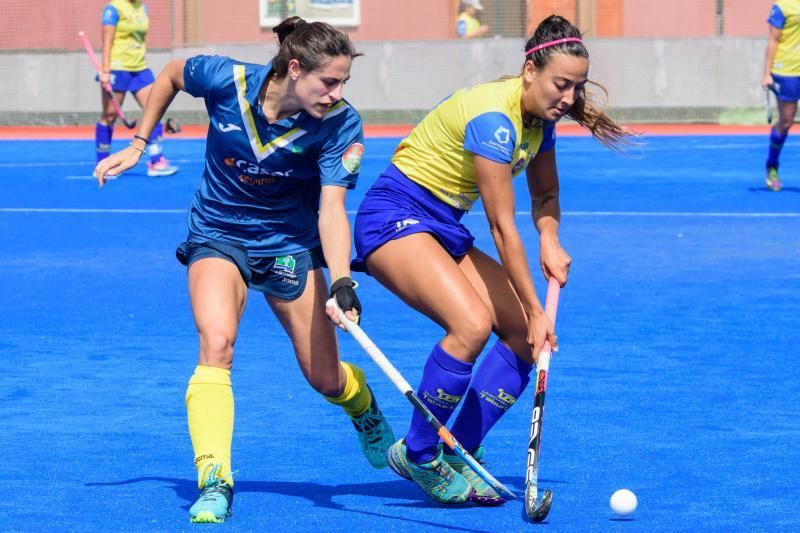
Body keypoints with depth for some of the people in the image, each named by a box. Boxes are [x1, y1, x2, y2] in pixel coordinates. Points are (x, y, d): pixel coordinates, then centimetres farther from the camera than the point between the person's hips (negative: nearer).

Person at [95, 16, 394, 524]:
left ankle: (363, 407, 42)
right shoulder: (224, 80, -23)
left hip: (290, 244, 1)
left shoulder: (341, 125, -22)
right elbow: (170, 74, 0)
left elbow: (332, 209, -29)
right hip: (218, 235, -1)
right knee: (217, 343, -28)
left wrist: (342, 282, -43)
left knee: (325, 379, 4)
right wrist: (137, 145, 2)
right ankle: (214, 484, -27)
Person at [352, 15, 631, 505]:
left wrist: (550, 239, -5)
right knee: (473, 323, -29)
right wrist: (535, 309, -19)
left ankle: (459, 457, 2)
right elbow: (503, 227, -23)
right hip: (394, 216, -9)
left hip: (446, 229, 9)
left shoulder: (541, 119, 2)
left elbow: (545, 195, 17)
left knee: (524, 331, -4)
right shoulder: (493, 118, -25)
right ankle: (417, 455, -12)